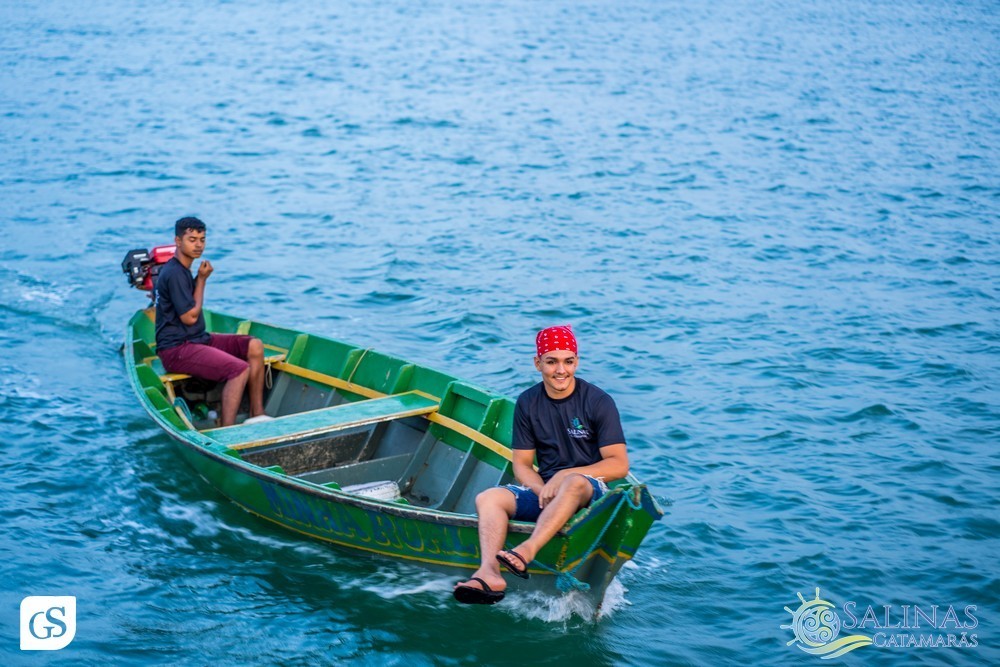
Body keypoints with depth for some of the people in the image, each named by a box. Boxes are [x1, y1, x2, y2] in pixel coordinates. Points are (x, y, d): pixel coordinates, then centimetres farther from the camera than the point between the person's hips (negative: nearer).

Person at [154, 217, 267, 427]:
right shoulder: (174, 274, -16)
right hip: (176, 349, -11)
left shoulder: (182, 270, 17)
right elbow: (190, 317, -17)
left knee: (254, 346, -2)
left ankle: (257, 414, -3)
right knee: (240, 369, -27)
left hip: (198, 339, 11)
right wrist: (202, 280, -7)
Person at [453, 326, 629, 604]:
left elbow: (619, 465, -9)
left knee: (573, 483, -39)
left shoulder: (598, 402, -5)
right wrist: (543, 490, -16)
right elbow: (522, 464, 6)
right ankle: (489, 573, -44)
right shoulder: (527, 404, 5)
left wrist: (563, 477, -17)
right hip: (543, 489, 4)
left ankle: (527, 551, -55)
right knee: (488, 498, -21)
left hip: (592, 491, -4)